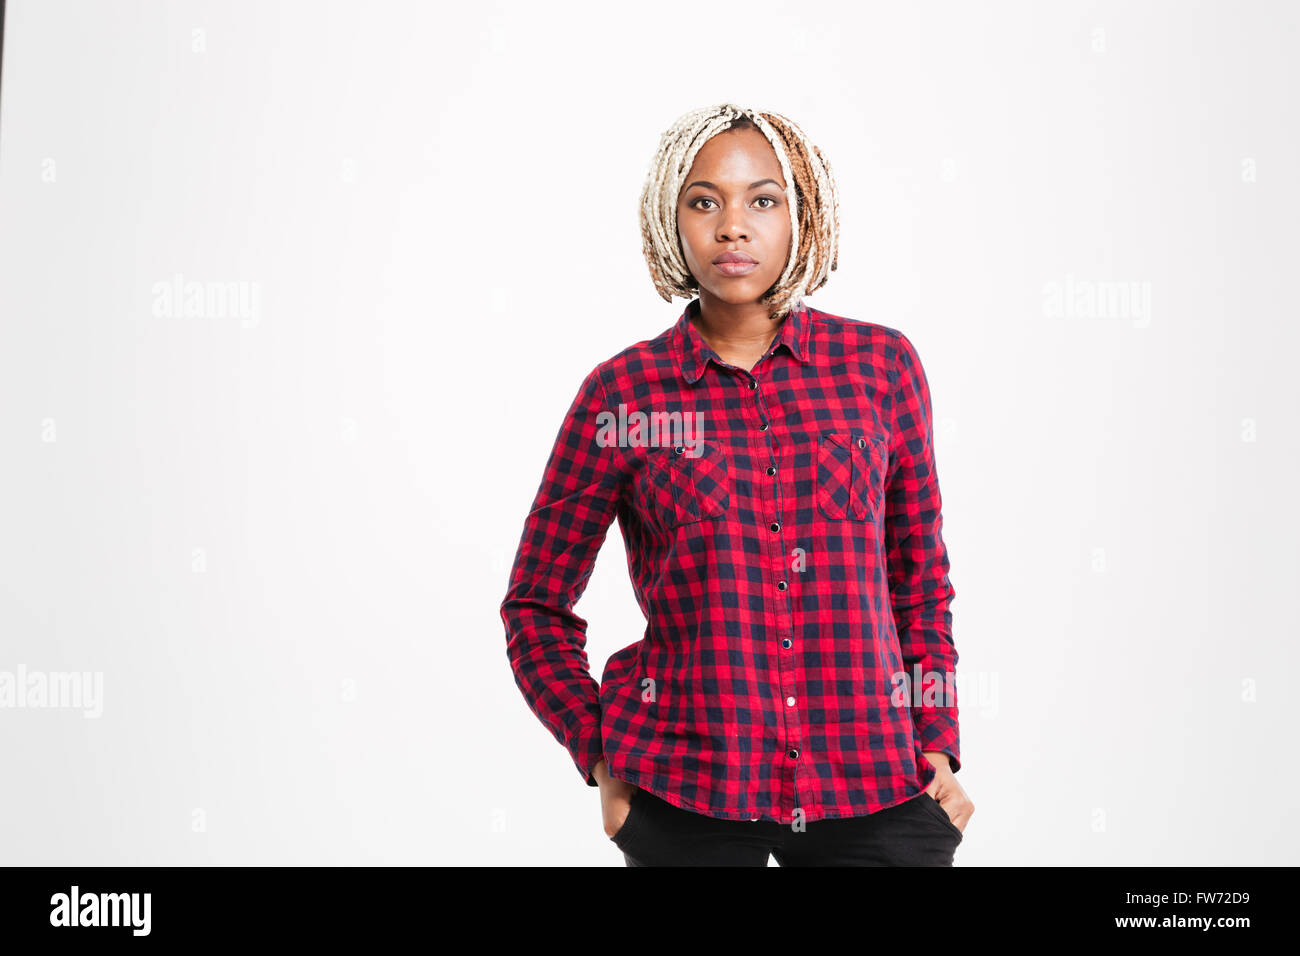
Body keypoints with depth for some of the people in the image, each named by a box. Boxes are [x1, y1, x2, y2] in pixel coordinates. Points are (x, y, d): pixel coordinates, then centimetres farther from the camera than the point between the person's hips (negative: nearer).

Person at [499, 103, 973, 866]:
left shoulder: (882, 365, 2)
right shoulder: (624, 391, -2)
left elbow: (920, 580, 11)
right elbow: (536, 607, 6)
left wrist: (937, 747, 5)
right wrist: (602, 758, -2)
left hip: (871, 783, 2)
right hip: (685, 794, -1)